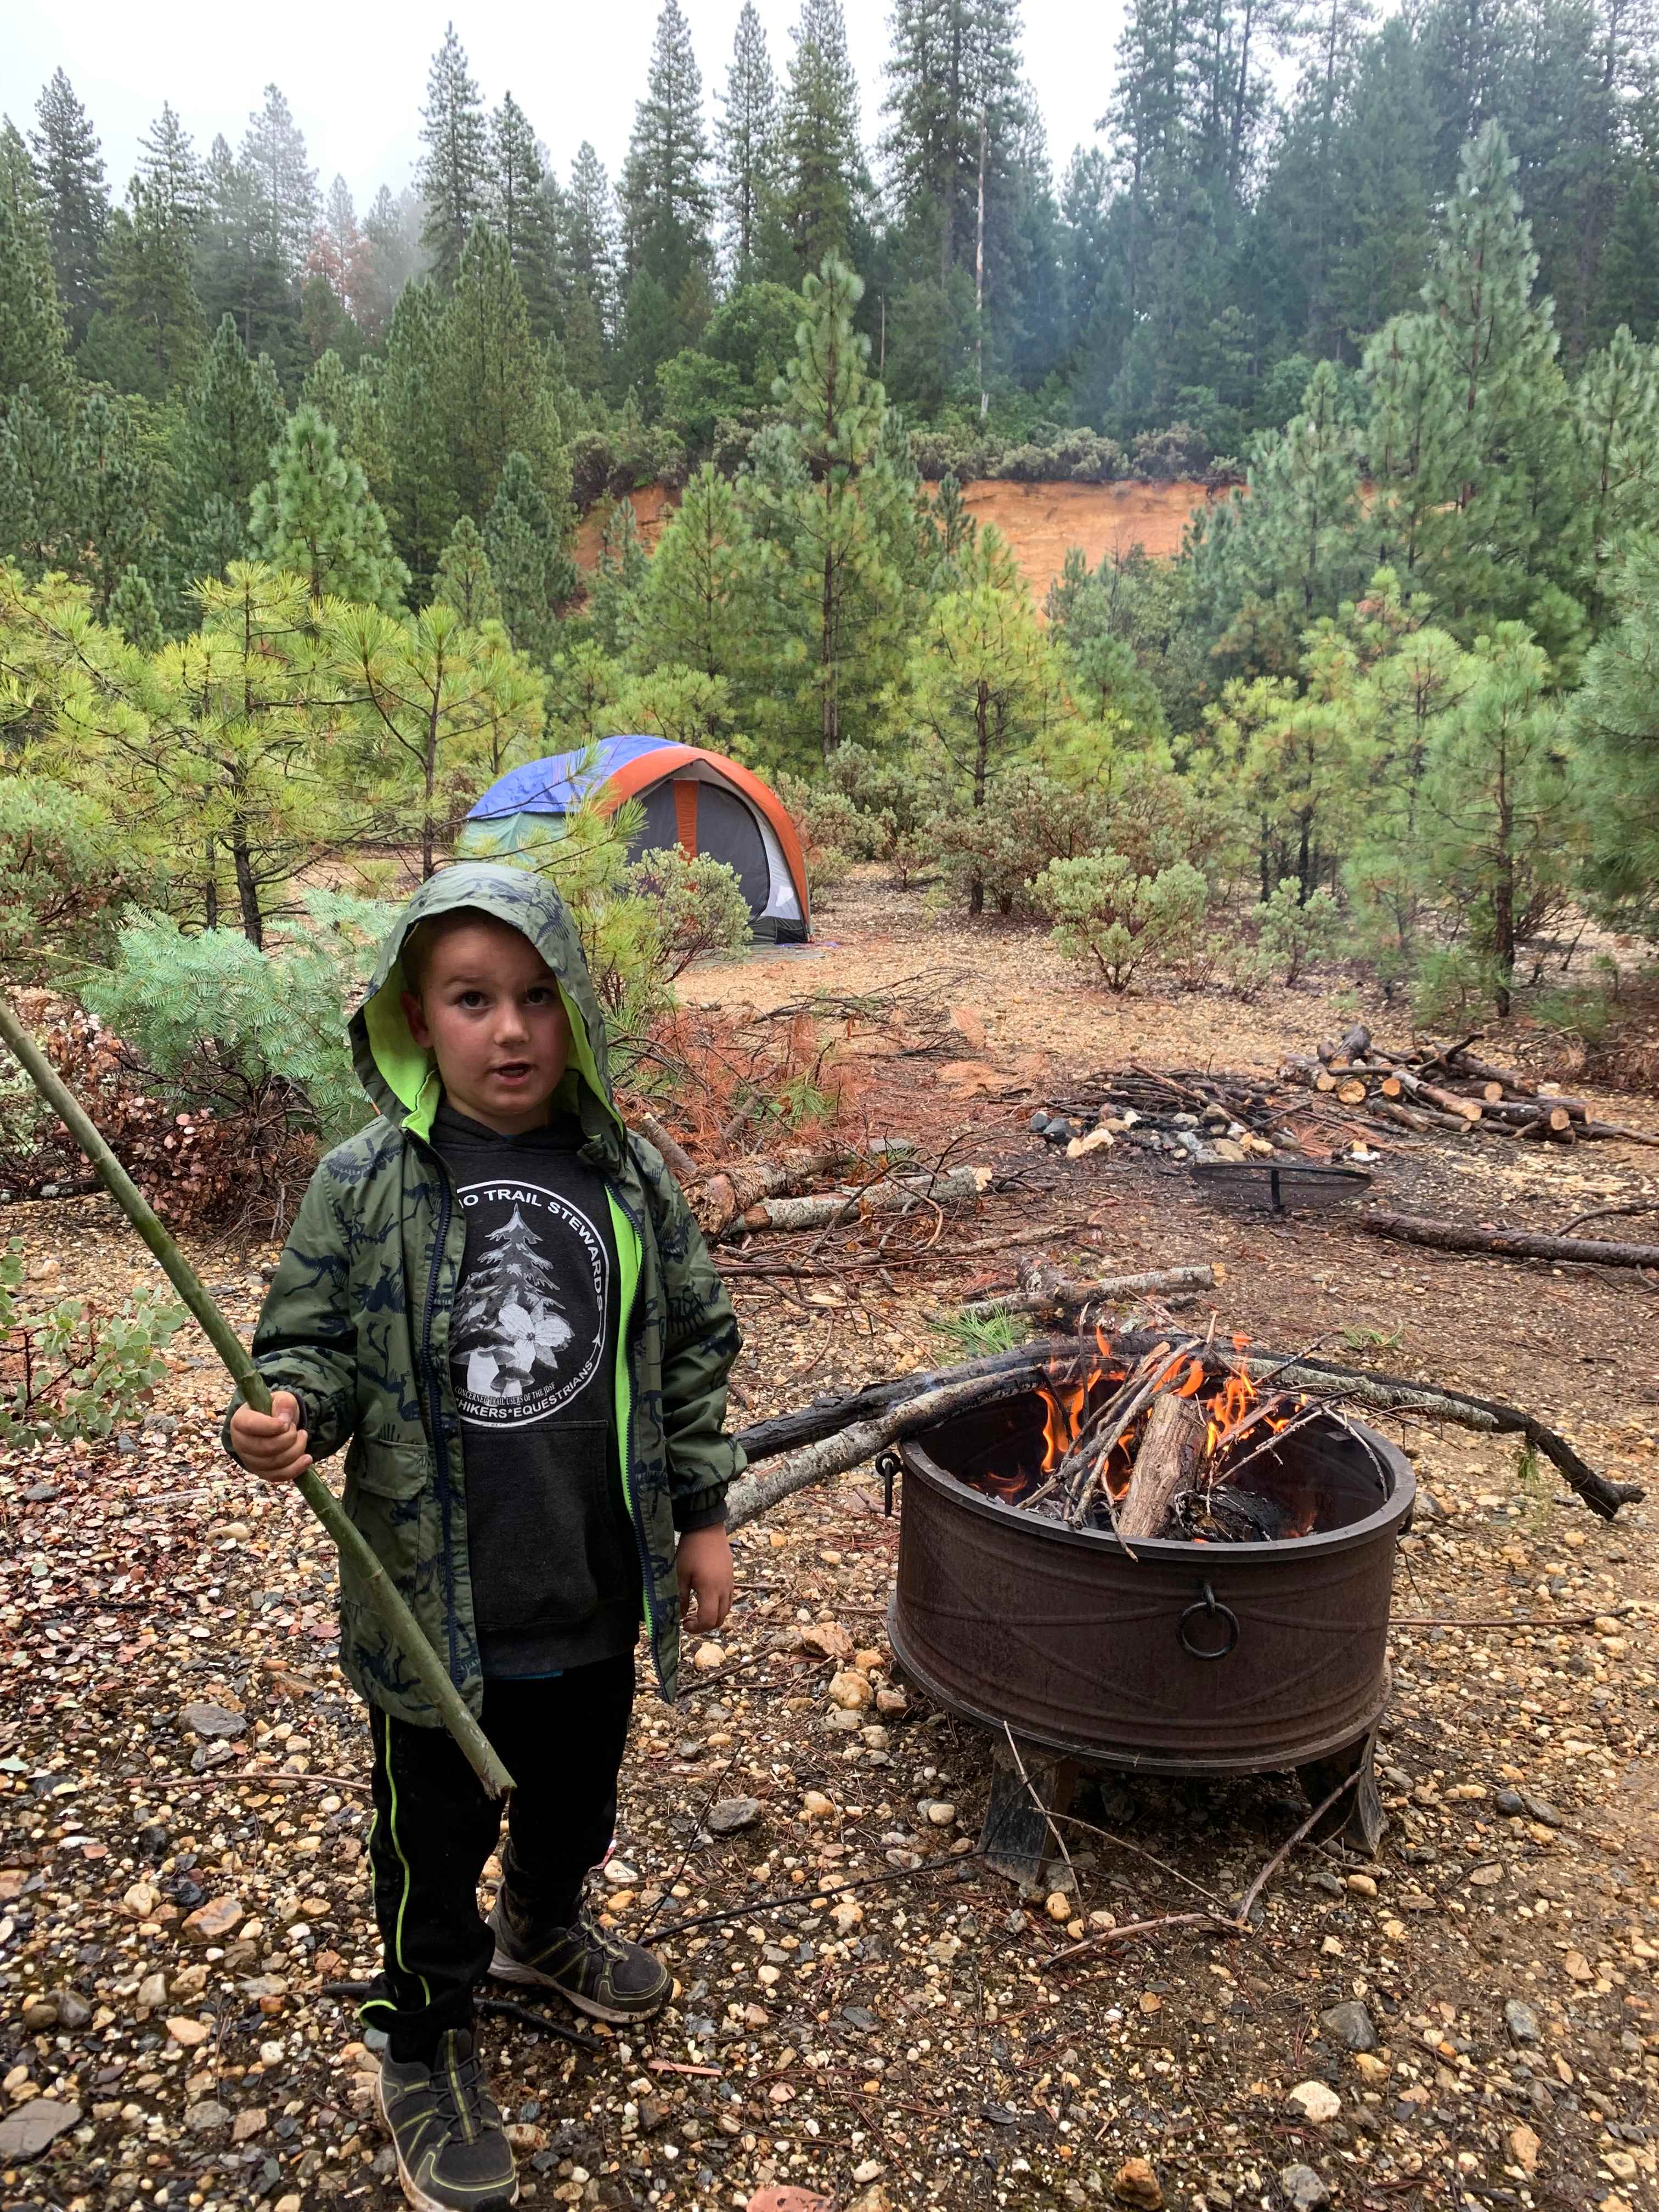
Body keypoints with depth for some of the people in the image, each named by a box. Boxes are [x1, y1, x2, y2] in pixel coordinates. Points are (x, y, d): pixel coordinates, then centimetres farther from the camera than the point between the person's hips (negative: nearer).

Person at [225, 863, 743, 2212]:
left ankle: (544, 1926, 59)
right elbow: (313, 1342, -5)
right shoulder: (364, 1186, -14)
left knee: (577, 1792, 26)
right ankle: (428, 2045, 45)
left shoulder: (630, 1178, -7)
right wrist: (289, 1415, -27)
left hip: (598, 1591, 3)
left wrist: (703, 1518, 4)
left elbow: (694, 1352, 2)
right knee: (437, 1836, 17)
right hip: (433, 1599, -2)